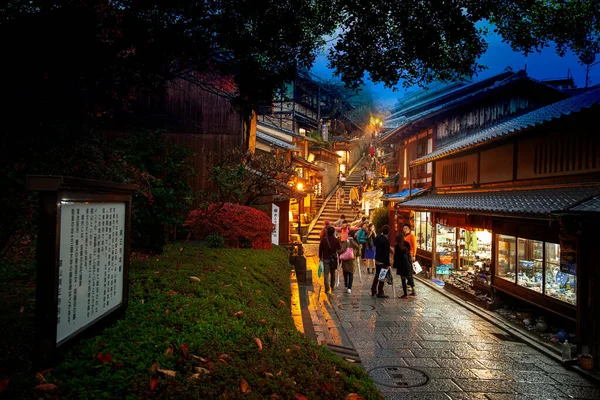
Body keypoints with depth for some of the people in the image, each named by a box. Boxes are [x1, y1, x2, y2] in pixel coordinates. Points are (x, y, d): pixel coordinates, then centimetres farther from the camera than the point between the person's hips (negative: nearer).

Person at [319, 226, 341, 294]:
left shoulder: (323, 240, -8)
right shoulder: (336, 240, -8)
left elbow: (320, 249, -1)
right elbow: (339, 249, 2)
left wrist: (320, 257, 12)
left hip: (325, 259, -2)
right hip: (333, 259, 2)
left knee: (326, 274, -1)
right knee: (333, 273, 20)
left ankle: (327, 289, -7)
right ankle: (332, 285, 35)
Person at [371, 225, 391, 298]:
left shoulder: (378, 237, -1)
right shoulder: (386, 240, -23)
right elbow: (386, 253, -22)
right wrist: (387, 264, -18)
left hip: (377, 260, 8)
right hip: (383, 261, -7)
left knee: (377, 275, 19)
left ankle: (373, 290, 25)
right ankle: (380, 293, 9)